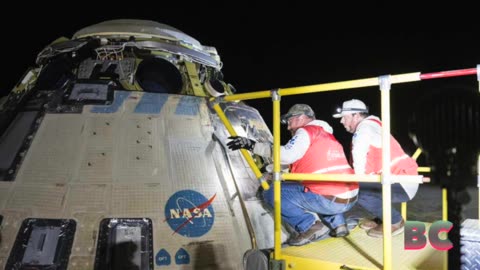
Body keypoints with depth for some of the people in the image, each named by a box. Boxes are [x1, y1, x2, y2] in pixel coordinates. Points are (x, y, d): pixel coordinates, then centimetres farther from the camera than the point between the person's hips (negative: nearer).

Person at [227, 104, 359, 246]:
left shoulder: (306, 131, 0)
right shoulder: (327, 135, 25)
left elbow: (286, 155, -18)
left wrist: (253, 145, -13)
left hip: (328, 201, -8)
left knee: (272, 193, 1)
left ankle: (310, 225, -7)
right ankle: (337, 223, 19)